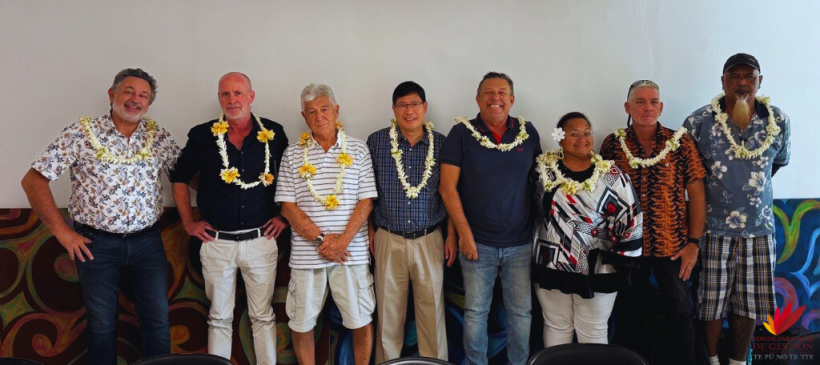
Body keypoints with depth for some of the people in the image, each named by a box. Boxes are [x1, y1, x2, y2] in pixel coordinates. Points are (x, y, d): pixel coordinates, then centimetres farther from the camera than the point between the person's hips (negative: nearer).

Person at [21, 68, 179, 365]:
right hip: (96, 243, -2)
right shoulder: (81, 132, -5)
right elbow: (33, 181, -5)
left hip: (147, 240, 2)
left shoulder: (160, 137, 2)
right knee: (102, 325, 11)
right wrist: (61, 231, -7)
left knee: (158, 322, 7)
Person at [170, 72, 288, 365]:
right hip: (216, 242, 0)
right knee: (219, 317, 12)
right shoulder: (202, 135, 0)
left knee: (263, 316, 9)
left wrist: (284, 215, 5)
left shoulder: (273, 134, 0)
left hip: (261, 239, 0)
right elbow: (180, 179, 11)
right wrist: (188, 222, 6)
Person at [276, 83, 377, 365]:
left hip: (351, 251, -1)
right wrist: (320, 239, -10)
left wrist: (342, 241, -12)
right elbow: (287, 205, 0)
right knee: (301, 322, 8)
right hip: (306, 252, 1)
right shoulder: (293, 154, 6)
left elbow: (366, 200, -1)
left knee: (361, 320, 5)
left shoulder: (358, 150, 4)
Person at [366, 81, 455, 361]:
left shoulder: (441, 143, 1)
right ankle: (387, 361, 24)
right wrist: (370, 228, 4)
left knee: (432, 308, 6)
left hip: (430, 239, 0)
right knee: (388, 310, 8)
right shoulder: (377, 142, 0)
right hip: (389, 239, 0)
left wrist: (452, 235, 3)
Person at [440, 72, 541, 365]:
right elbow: (448, 187, -6)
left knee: (522, 312, 8)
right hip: (478, 242, -2)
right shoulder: (462, 132, -3)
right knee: (475, 312, 6)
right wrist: (464, 233, -10)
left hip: (521, 243, 2)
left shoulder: (528, 133, 5)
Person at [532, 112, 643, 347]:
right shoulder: (543, 169, -2)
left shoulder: (611, 176, -7)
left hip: (597, 270, -1)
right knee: (556, 328, 18)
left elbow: (630, 220, -6)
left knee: (593, 334, 14)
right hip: (551, 266, 2)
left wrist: (619, 261, -7)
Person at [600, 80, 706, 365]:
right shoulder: (613, 144, 0)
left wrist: (694, 242, -6)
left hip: (673, 246, -1)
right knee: (629, 314, 13)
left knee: (679, 314, 7)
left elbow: (696, 194, -2)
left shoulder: (681, 143, -2)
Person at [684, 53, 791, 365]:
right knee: (713, 303, 4)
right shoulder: (699, 122, -8)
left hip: (759, 227, 3)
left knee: (748, 304, 10)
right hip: (714, 228, -2)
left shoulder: (779, 121, 0)